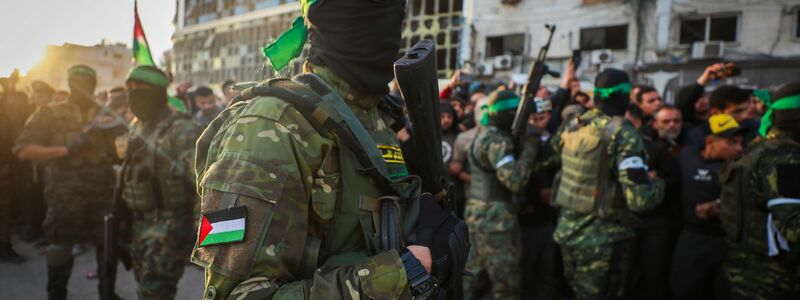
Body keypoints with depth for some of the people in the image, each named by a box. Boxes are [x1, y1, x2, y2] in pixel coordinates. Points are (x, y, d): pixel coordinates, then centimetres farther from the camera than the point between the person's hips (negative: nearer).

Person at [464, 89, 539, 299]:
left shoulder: (484, 135, 15)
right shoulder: (496, 140, -16)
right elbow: (515, 180, -24)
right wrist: (530, 147, -17)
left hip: (477, 212, 10)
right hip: (494, 216, -10)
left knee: (475, 274, 17)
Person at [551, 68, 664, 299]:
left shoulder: (571, 127, 1)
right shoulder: (624, 135, -18)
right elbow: (640, 200, -23)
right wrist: (659, 184, -3)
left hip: (567, 232, 6)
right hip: (604, 241, -6)